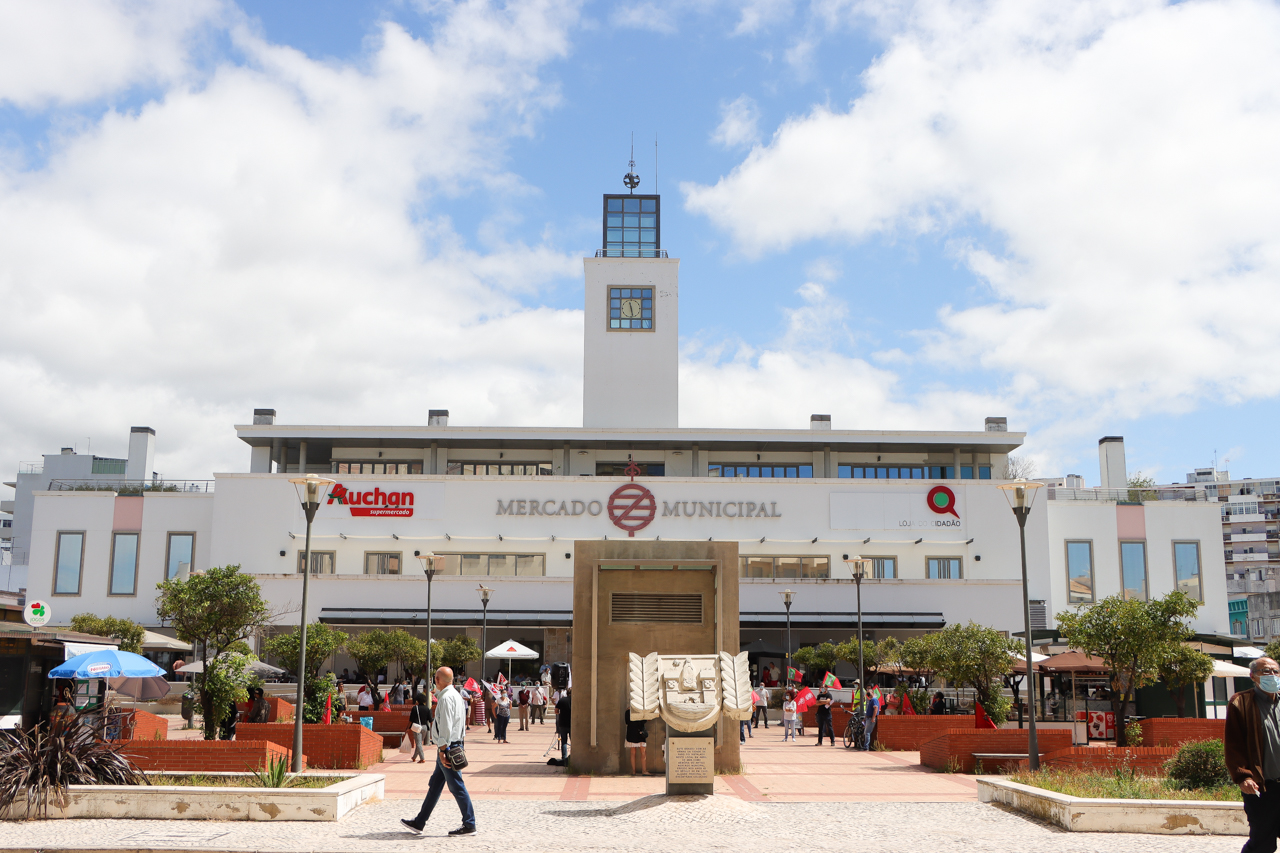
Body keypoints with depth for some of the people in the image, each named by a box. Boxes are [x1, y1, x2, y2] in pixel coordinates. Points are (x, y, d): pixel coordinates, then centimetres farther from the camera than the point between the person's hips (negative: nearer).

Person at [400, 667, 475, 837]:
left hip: (448, 747, -10)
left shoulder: (446, 698, -16)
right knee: (435, 785, 14)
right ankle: (419, 823, 20)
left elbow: (446, 726, -21)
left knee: (457, 787, -5)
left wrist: (442, 749, -21)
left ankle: (469, 825, 1)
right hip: (454, 745, 10)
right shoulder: (454, 694, 16)